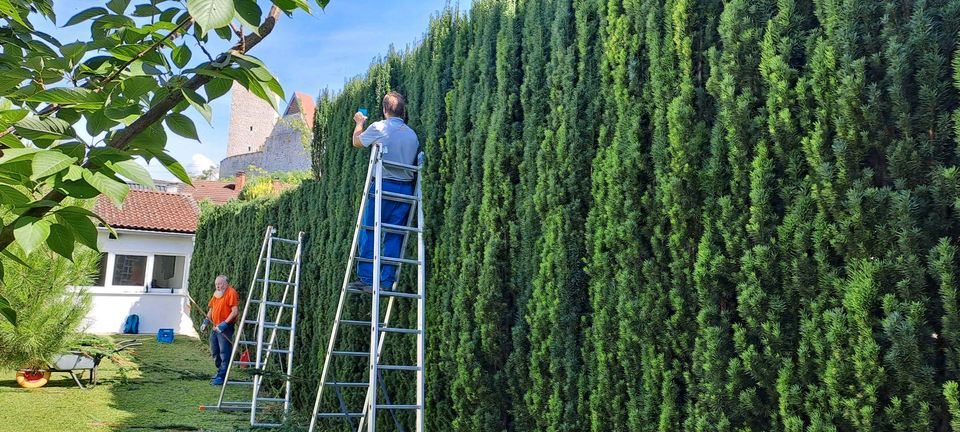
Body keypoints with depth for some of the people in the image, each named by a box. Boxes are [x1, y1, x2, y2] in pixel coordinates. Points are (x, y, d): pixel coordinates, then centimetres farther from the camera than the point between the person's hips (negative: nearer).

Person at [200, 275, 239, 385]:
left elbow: (235, 311, -18)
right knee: (215, 352, 15)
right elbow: (211, 309, 26)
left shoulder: (231, 292, -12)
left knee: (224, 353, -6)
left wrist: (224, 324, -22)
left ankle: (222, 377, -2)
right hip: (216, 327, 9)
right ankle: (220, 371, 31)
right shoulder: (216, 294, 16)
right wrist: (206, 321, 11)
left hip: (225, 328, -9)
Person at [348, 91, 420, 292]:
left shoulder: (379, 128, -3)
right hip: (405, 188, 4)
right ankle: (387, 282, 7)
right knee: (394, 236, 7)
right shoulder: (412, 134, 10)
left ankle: (366, 279, 1)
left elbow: (357, 142, 14)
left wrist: (359, 122, 32)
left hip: (382, 187, -4)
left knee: (368, 233, 3)